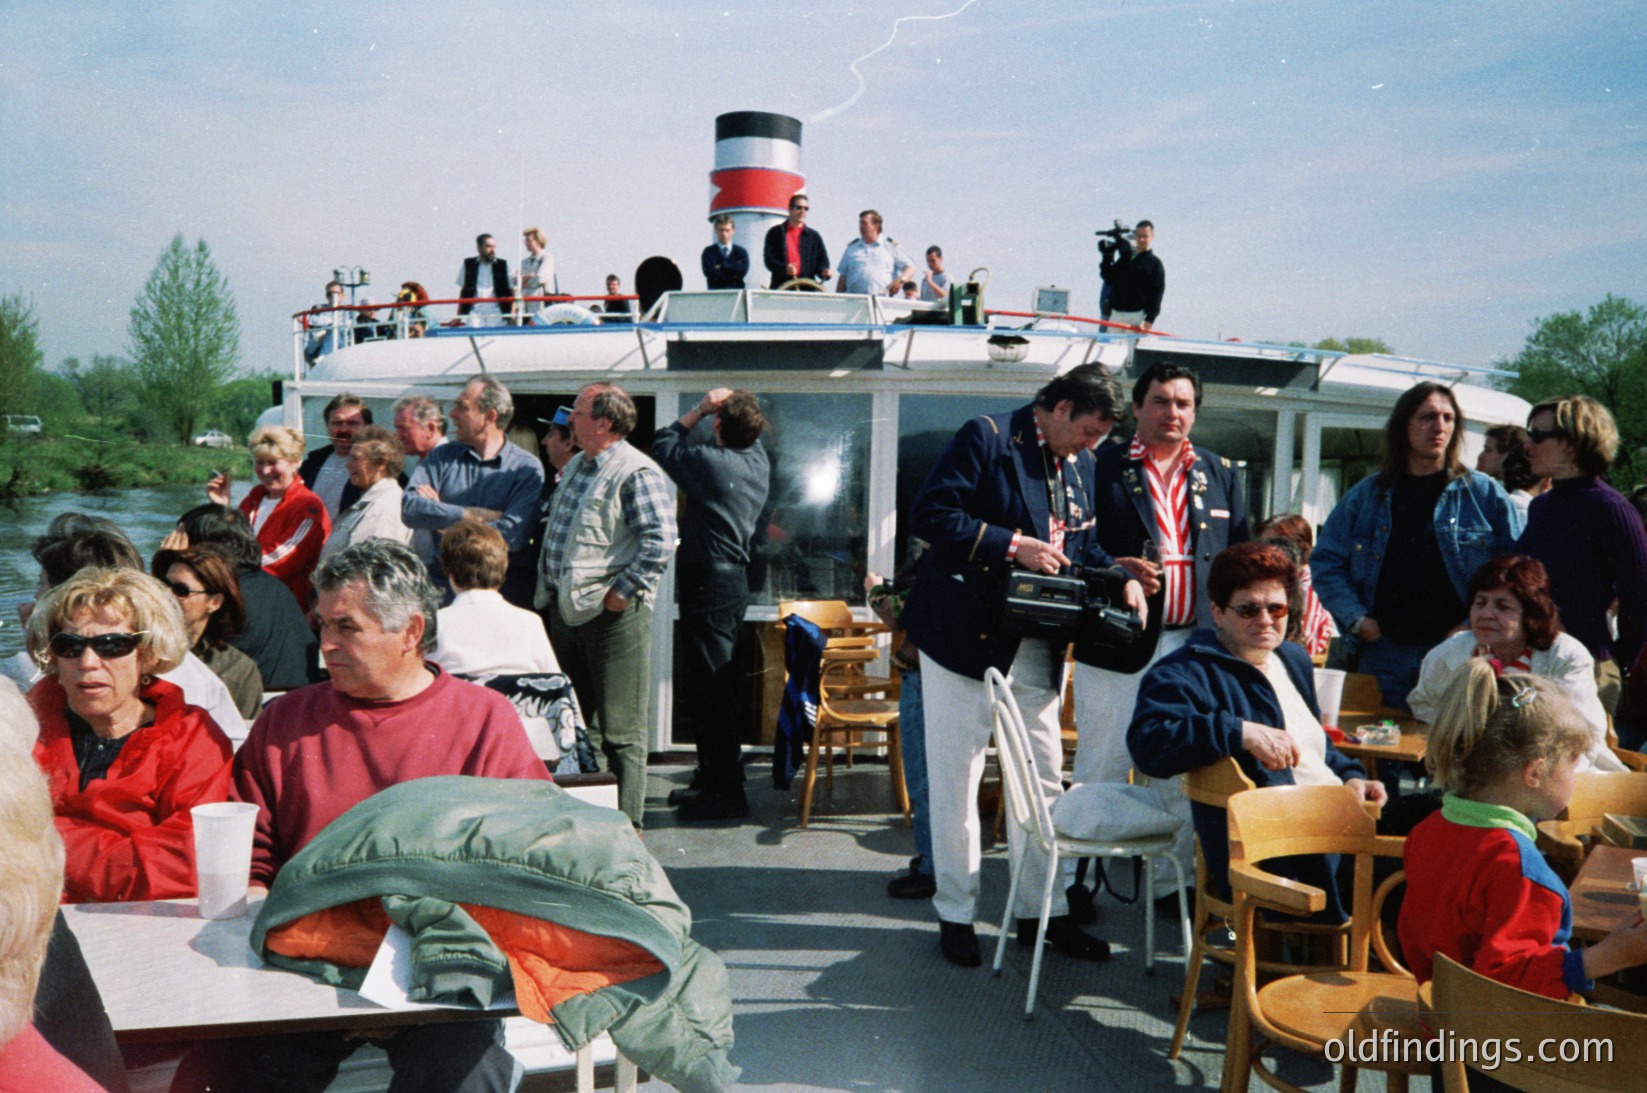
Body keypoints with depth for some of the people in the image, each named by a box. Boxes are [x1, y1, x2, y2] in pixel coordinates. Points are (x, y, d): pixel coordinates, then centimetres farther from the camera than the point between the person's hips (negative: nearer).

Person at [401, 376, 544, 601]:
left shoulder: (527, 468, 1)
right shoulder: (441, 457, 13)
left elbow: (511, 536, -12)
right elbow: (408, 508, -2)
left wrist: (439, 513, -3)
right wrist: (475, 515, -8)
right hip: (437, 587, 3)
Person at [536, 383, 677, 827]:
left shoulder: (636, 473, -13)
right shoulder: (575, 467, 16)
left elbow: (661, 540, -23)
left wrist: (623, 592, -20)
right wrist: (549, 590, 17)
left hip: (613, 616, -9)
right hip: (565, 611, 10)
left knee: (619, 730, -1)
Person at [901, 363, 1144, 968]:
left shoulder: (1081, 465, 12)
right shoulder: (986, 437, -10)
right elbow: (930, 515, -18)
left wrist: (1119, 578, 2)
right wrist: (1012, 545, -22)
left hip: (1037, 647, 7)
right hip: (967, 638, -7)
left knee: (1043, 781, 11)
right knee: (955, 782, 3)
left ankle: (1041, 910, 24)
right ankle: (956, 914, 17)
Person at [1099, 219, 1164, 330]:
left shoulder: (1155, 264, 0)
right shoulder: (1125, 257, 15)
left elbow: (1157, 293, -6)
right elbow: (1109, 278, 18)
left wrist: (1150, 320, -14)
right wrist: (1107, 259, 4)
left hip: (1138, 316, -5)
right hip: (1116, 314, 5)